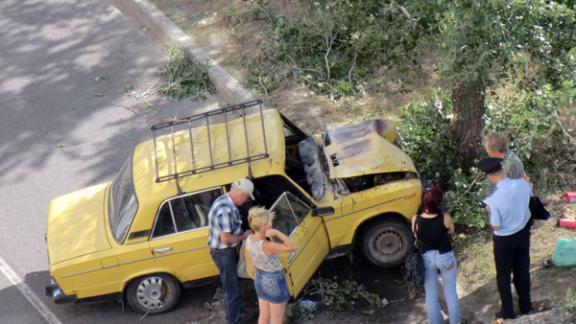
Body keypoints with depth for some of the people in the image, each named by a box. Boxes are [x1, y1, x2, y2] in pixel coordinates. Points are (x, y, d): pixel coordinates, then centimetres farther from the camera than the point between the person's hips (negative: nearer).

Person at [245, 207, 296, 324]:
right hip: (274, 281, -8)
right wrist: (277, 233, -36)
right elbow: (292, 248, -36)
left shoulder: (249, 239, -10)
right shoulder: (265, 245, -35)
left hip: (260, 280, 8)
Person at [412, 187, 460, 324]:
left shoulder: (416, 220, -20)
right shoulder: (445, 218, -24)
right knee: (450, 292, 19)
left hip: (426, 258, 1)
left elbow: (417, 238, -3)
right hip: (445, 257, -1)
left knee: (431, 294, 17)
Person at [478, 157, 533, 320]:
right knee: (522, 270, 24)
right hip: (523, 233, 5)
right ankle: (526, 307, 40)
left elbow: (496, 227, -20)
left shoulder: (494, 199, -30)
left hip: (505, 239, -5)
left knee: (503, 276, 17)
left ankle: (508, 312, 29)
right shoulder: (523, 183, -18)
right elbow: (530, 204, 1)